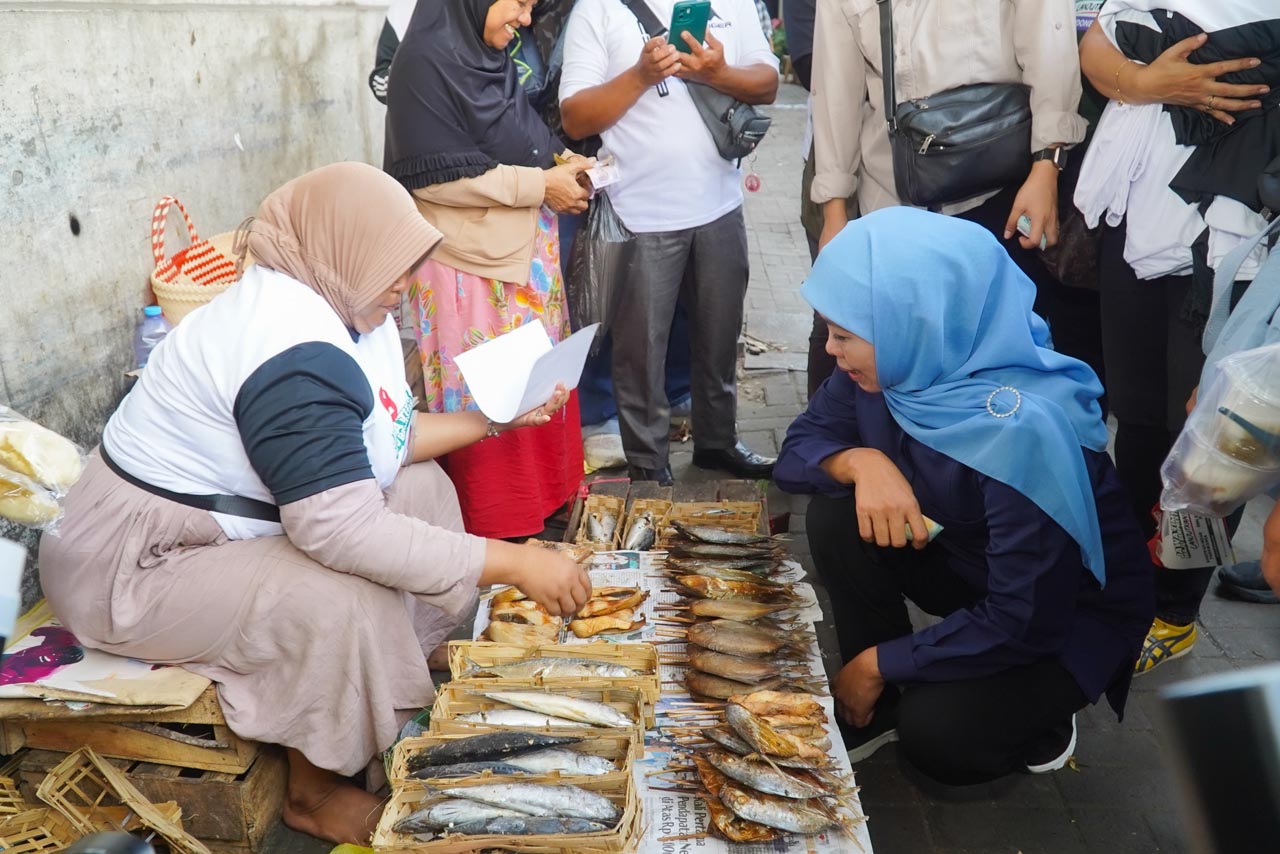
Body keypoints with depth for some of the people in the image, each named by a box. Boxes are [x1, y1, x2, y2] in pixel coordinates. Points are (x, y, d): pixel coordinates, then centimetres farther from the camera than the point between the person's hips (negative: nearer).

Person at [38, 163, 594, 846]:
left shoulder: (330, 305, 1)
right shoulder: (295, 352, -31)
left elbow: (385, 441, 8)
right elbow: (343, 530, -37)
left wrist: (494, 419, 2)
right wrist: (513, 563, -33)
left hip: (220, 516, 10)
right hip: (136, 568, -10)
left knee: (420, 483, 7)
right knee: (346, 602, -31)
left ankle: (417, 673, 16)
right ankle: (316, 792, -5)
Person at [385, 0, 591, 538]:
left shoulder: (488, 56, 10)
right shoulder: (426, 61, -16)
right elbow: (437, 175, -22)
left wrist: (557, 162, 2)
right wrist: (539, 185, -18)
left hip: (524, 254, 9)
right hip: (473, 266, -8)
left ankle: (537, 497, 30)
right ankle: (493, 524, 16)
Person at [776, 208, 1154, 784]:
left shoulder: (1023, 434, -36)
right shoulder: (895, 365, -17)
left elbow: (1023, 623, -30)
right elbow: (801, 444, -4)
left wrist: (880, 662, -20)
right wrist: (859, 461, -28)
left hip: (1069, 614, -6)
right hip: (967, 561, 7)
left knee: (936, 738, -27)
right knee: (837, 516, -18)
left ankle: (1038, 720, 7)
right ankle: (877, 710, 1)